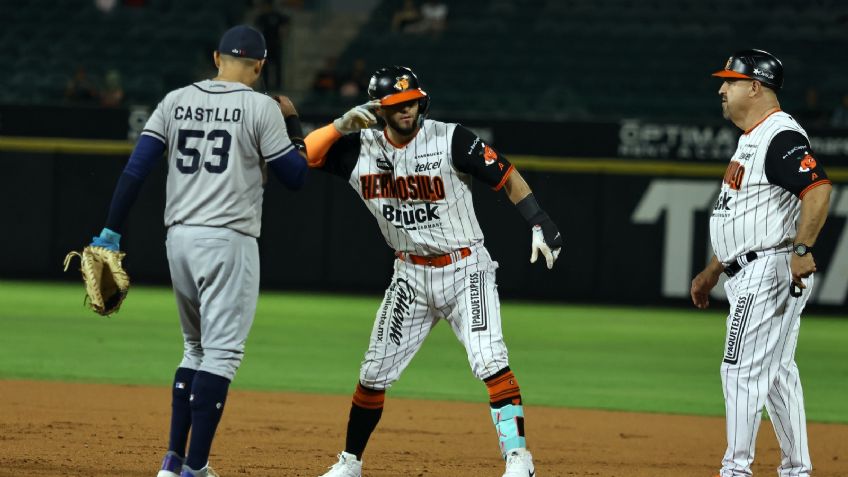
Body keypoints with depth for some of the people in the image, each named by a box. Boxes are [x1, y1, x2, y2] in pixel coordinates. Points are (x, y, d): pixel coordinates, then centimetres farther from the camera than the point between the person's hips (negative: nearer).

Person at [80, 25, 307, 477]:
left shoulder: (176, 101, 8)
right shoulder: (261, 108, -4)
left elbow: (136, 167, 2)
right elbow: (295, 177, 0)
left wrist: (111, 230, 5)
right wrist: (292, 122, 13)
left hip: (179, 237, 6)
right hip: (228, 240, -6)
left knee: (197, 348, 19)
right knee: (221, 351, -5)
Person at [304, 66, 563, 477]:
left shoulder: (451, 140, -13)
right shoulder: (361, 149, -3)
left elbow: (507, 177, -9)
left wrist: (540, 226, -19)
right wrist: (342, 125, -20)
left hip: (465, 270, -4)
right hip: (411, 277, 4)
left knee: (489, 360, -22)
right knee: (374, 374, 8)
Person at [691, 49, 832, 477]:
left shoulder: (782, 137, -15)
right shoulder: (751, 139, 19)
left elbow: (818, 189, -28)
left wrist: (802, 249, -35)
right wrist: (712, 271, 27)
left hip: (771, 269, -11)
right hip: (752, 274, 11)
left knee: (742, 369, -11)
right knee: (778, 373, 12)